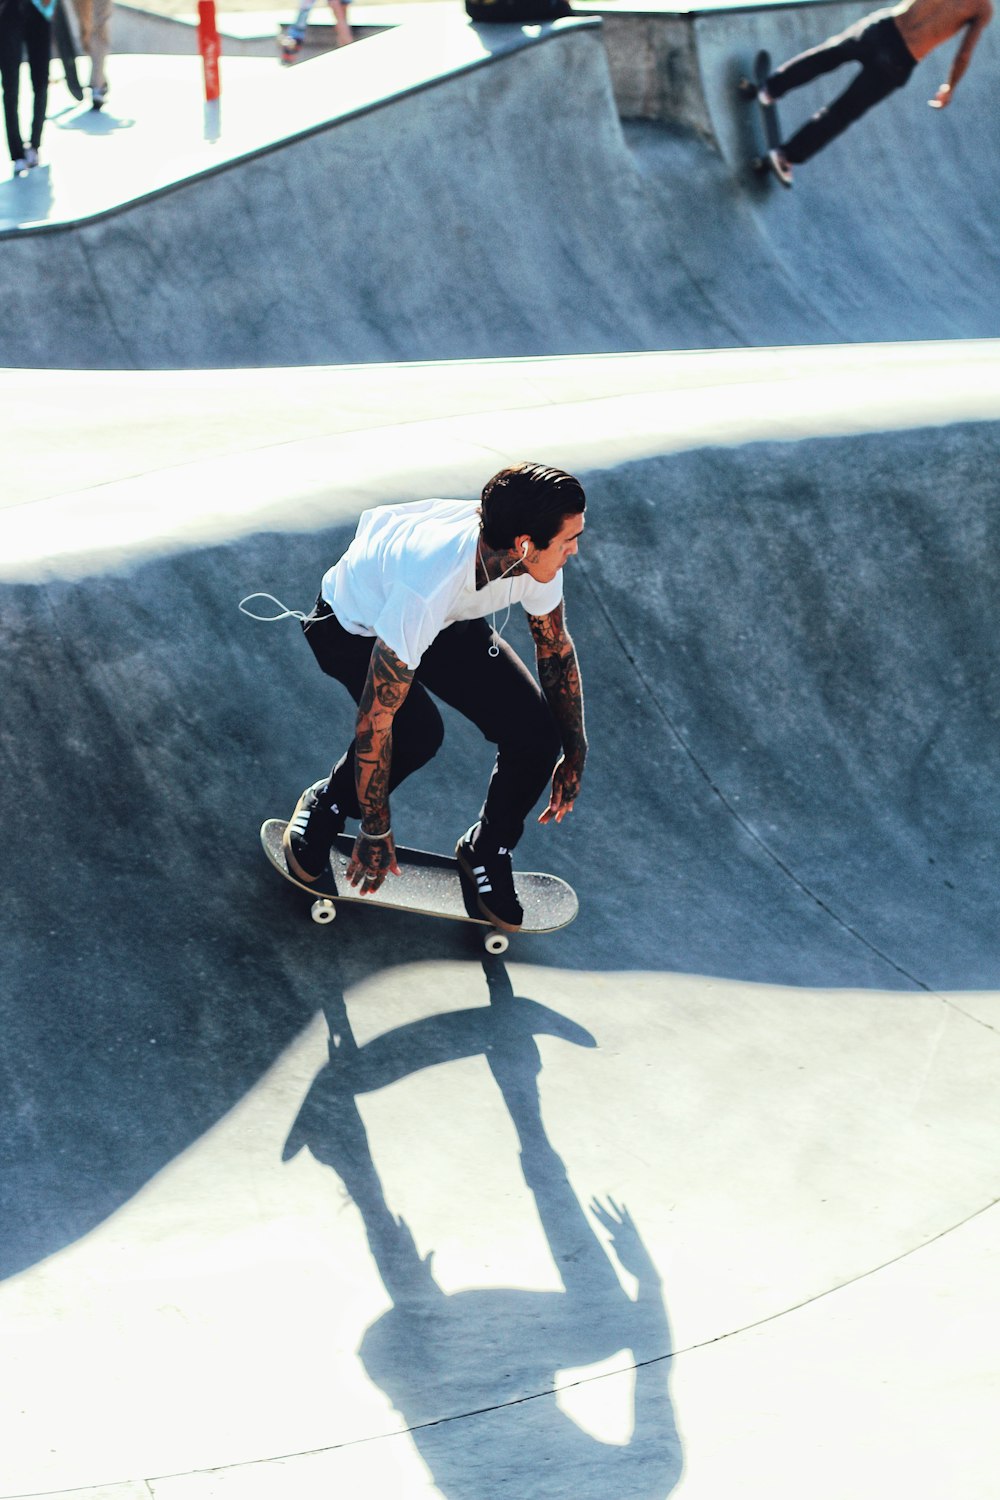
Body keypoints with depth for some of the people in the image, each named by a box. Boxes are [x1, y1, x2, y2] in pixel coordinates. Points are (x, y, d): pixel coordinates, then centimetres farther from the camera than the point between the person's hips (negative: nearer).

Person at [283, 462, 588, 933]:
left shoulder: (536, 558, -26)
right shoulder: (430, 586, -45)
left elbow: (556, 648, -2)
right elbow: (375, 721, -36)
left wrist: (574, 754, 5)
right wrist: (375, 832, -27)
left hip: (451, 621, 5)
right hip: (356, 625, -5)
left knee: (537, 734, -13)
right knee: (417, 731, -34)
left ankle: (486, 852, 15)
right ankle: (325, 807, -3)